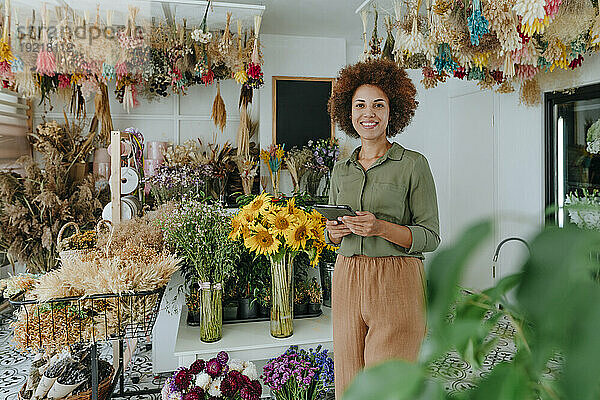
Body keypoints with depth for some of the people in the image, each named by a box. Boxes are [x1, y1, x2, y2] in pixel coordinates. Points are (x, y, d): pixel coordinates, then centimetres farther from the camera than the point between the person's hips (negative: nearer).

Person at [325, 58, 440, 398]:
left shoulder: (414, 164, -3)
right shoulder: (341, 169, 11)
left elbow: (430, 236, -5)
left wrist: (381, 228, -20)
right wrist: (333, 232, -4)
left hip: (397, 283, -4)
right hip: (347, 281, 4)